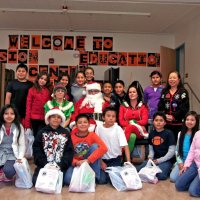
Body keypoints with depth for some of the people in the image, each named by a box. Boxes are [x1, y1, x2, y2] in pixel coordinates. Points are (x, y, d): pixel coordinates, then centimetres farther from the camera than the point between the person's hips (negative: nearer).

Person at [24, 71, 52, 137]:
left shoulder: (49, 91, 5)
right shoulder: (32, 90, 1)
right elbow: (28, 105, 0)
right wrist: (27, 121, -5)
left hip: (45, 118, 0)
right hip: (34, 118, 0)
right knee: (35, 135, 11)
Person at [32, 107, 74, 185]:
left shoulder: (66, 133, 9)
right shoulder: (42, 132, 8)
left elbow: (69, 151, 3)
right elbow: (36, 149, 1)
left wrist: (61, 165, -11)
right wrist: (45, 164, -11)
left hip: (60, 166, 0)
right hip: (44, 165, 1)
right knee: (36, 181, -14)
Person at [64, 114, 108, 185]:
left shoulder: (92, 135, -6)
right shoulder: (72, 137, -4)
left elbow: (104, 148, -23)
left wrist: (89, 160, -30)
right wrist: (76, 162, -27)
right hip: (76, 164, -1)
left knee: (94, 146, -25)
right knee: (67, 179, -32)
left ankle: (94, 177, -18)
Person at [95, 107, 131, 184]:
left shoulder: (118, 129, -11)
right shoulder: (99, 127, -5)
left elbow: (125, 146, -16)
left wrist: (128, 161, -27)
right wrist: (101, 161, -3)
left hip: (115, 159, -1)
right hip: (103, 159, 1)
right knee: (102, 180, -13)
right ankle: (104, 171, 19)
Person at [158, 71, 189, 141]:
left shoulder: (183, 92, 0)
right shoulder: (164, 91, 14)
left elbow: (184, 108, -9)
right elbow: (160, 106, 7)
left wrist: (173, 116, -16)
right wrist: (164, 115, -9)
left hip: (178, 123, -3)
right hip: (166, 123, 3)